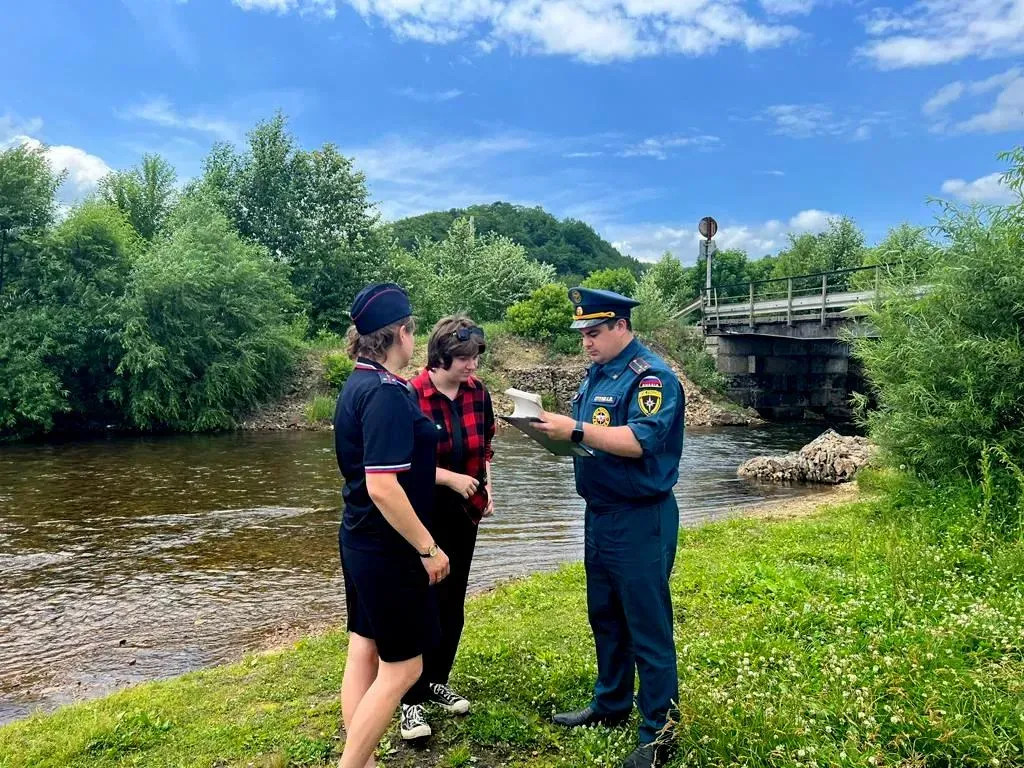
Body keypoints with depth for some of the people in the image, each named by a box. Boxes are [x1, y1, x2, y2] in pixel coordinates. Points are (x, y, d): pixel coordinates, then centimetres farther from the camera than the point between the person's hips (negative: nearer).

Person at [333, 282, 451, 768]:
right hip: (387, 549, -10)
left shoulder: (358, 384, 7)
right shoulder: (387, 392, -22)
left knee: (365, 652, 17)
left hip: (361, 540, 10)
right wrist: (428, 548, -19)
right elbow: (382, 487, -28)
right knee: (401, 667, 4)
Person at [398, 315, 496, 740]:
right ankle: (412, 700, 13)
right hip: (423, 514, -5)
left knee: (452, 603, 14)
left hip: (464, 514, 6)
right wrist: (452, 478, -21)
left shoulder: (477, 392, -1)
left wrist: (485, 484, 1)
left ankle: (436, 682, 31)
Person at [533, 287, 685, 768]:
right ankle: (610, 704, 37)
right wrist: (555, 429, -4)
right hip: (599, 514, 9)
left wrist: (576, 430, -31)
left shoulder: (651, 377, -15)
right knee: (605, 618, 20)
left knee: (648, 629, 1)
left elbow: (640, 440, -28)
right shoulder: (597, 373, 12)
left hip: (640, 521, -9)